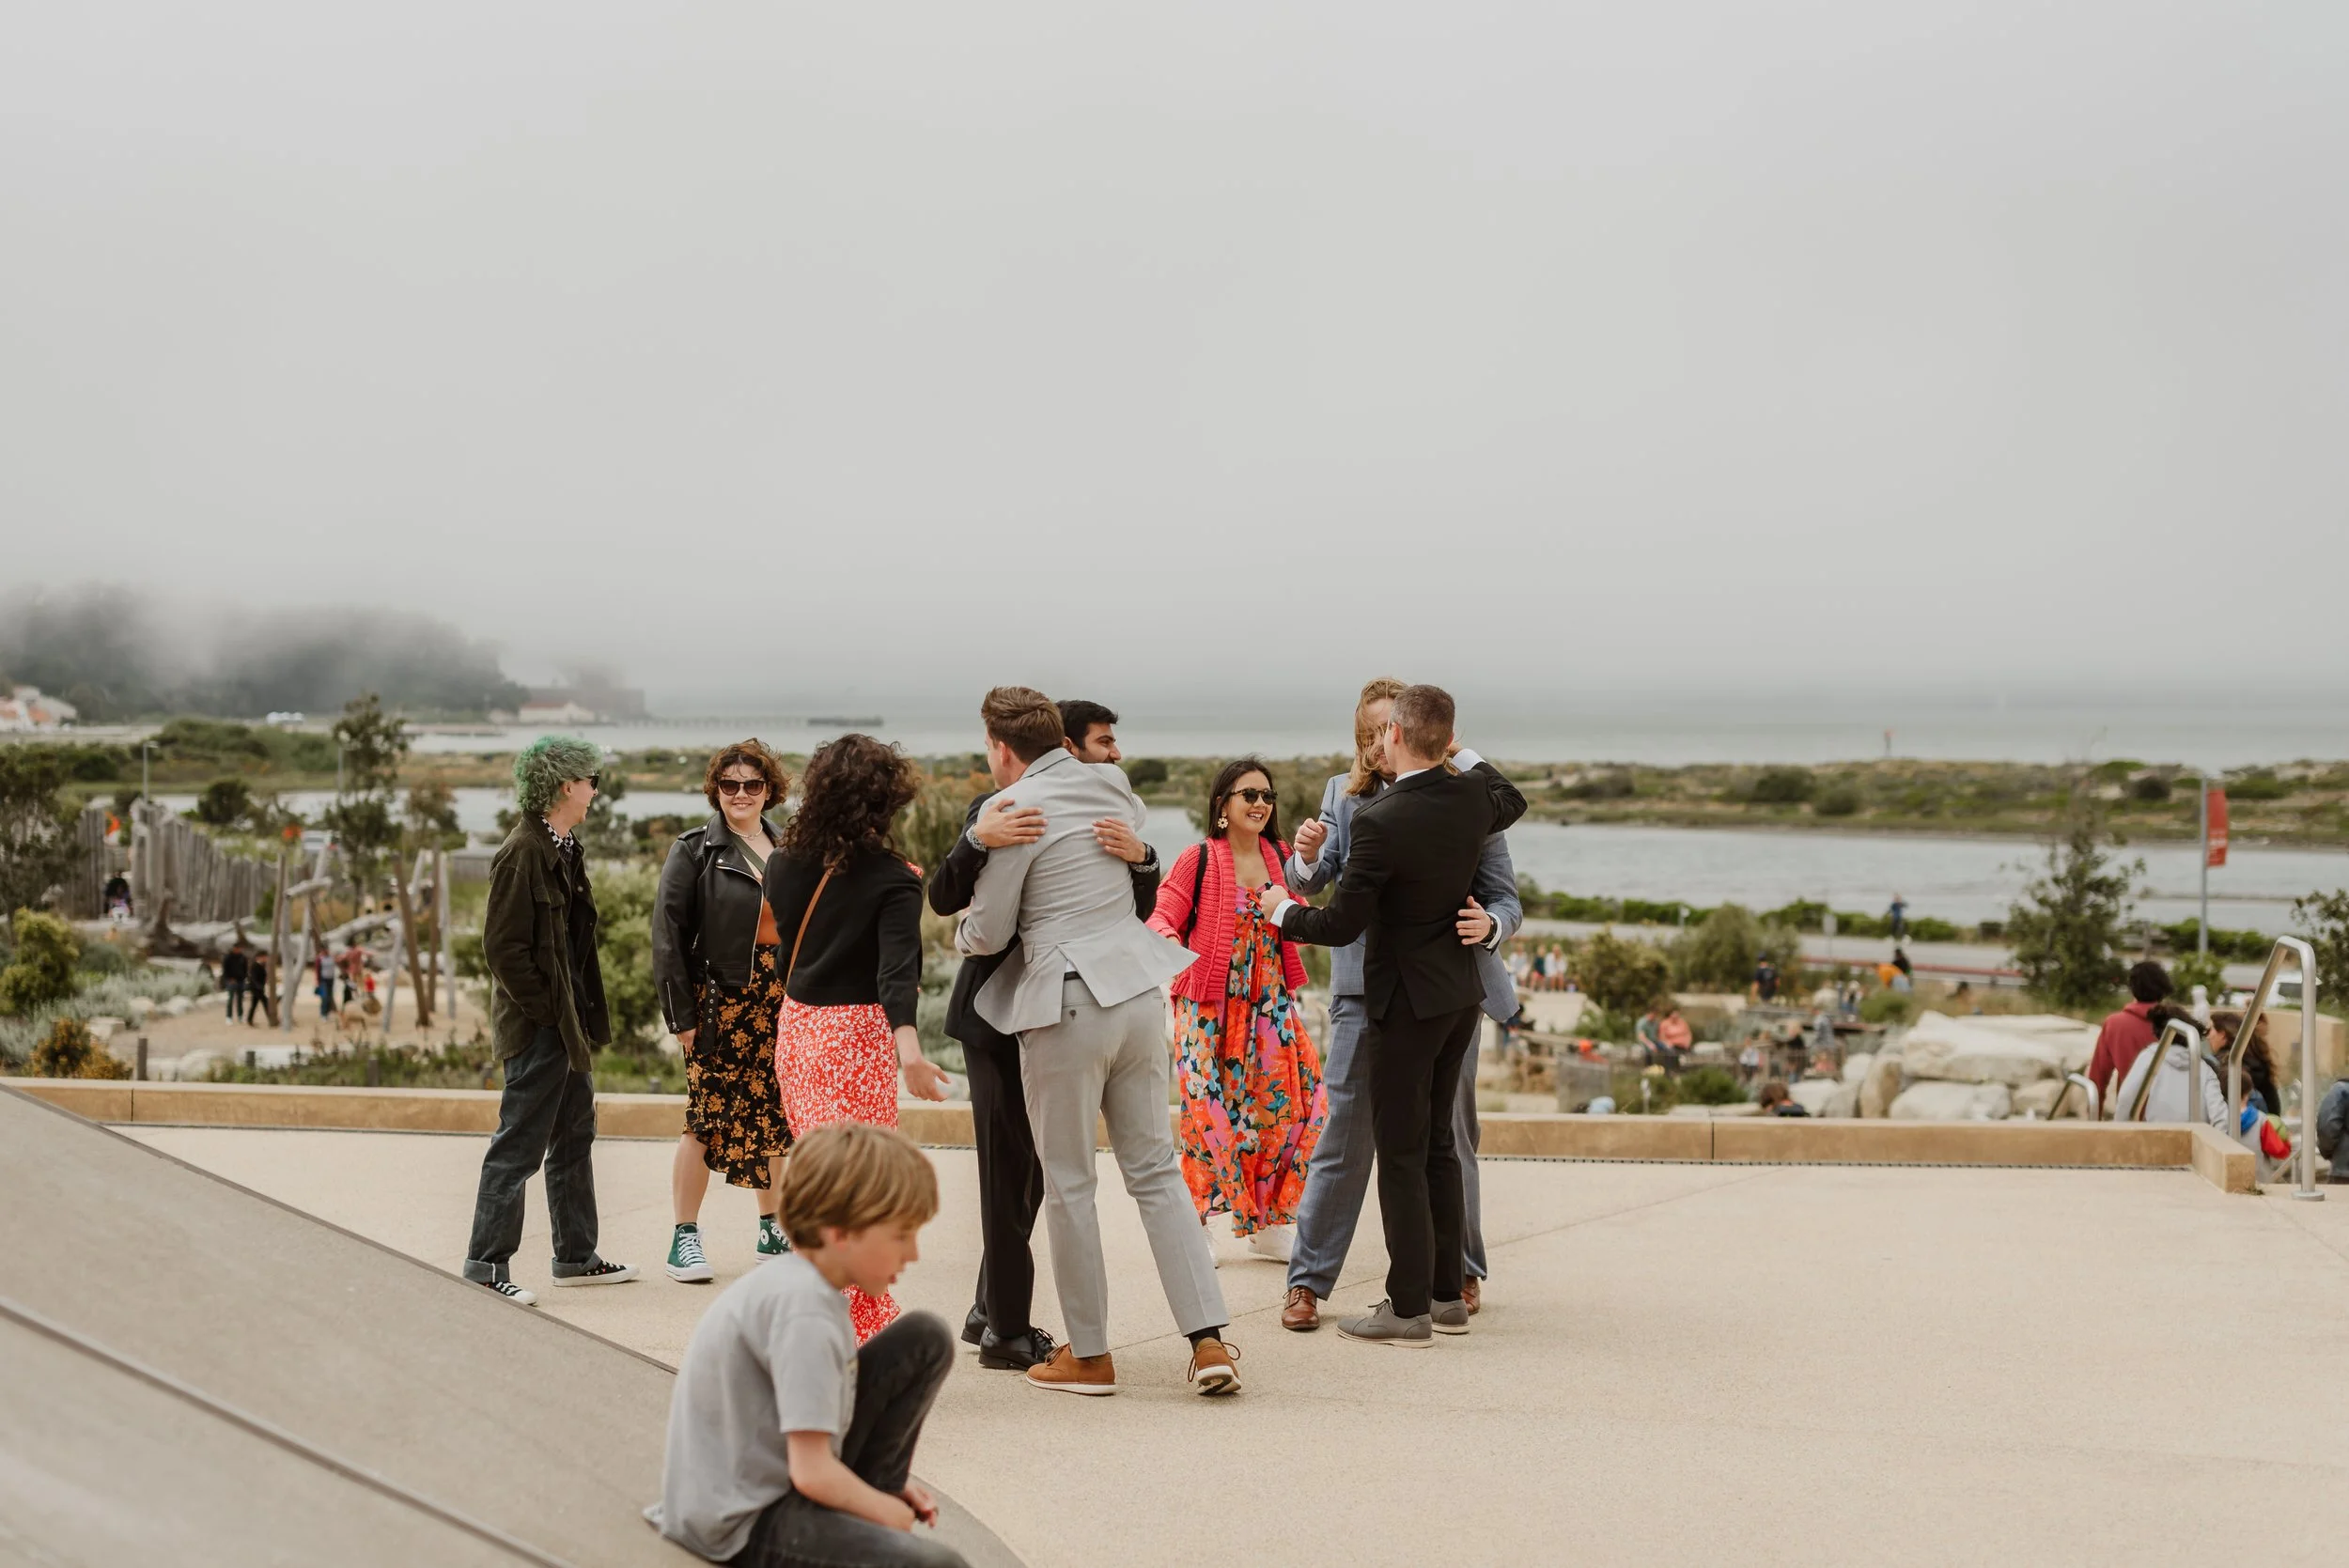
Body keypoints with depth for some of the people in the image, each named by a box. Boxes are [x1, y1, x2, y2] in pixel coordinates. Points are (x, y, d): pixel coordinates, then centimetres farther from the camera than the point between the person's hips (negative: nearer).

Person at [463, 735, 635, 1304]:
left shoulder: (565, 848, 13)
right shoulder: (522, 853, -17)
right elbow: (504, 948, -20)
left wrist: (582, 1016, 13)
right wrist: (548, 1012, -17)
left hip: (568, 1021, 10)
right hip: (538, 1026, -10)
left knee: (575, 1136, 17)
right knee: (519, 1146, -4)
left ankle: (577, 1257, 27)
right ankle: (486, 1266, 2)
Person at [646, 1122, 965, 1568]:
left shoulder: (802, 1282, 4)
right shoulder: (804, 1308, -24)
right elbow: (812, 1474, -24)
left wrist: (882, 1489, 9)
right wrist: (890, 1513, -7)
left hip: (780, 1473, 10)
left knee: (926, 1341, 6)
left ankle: (864, 1509, 8)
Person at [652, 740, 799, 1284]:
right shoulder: (695, 850, -3)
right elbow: (668, 933, -7)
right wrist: (681, 1014, -12)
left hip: (780, 996, 5)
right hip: (720, 999, -4)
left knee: (772, 1116, 10)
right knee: (709, 1115, -4)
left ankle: (771, 1233, 20)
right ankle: (684, 1239, 5)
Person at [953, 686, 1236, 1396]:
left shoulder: (1014, 809, -10)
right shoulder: (1111, 784, 10)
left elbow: (990, 932, -6)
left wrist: (961, 932, 16)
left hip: (1066, 1004, -6)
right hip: (1139, 990, 6)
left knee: (1069, 1184, 6)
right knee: (1156, 1169, 11)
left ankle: (1090, 1356, 13)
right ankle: (1209, 1340, 3)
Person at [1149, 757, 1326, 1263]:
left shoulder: (1278, 857, 9)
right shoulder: (1199, 859, -6)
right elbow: (1163, 918, -9)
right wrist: (1168, 943, -32)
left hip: (1269, 1003, 5)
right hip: (1211, 1003, -5)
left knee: (1295, 1100, -1)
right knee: (1210, 1109, -5)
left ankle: (1268, 1226, 12)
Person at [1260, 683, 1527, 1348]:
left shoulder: (1379, 821, -22)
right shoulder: (1472, 797, -1)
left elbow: (1340, 925, -16)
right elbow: (1511, 800, 26)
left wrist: (1281, 909, 2)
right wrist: (1460, 755, 28)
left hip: (1406, 1002, -7)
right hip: (1462, 994, 7)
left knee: (1402, 1153, -1)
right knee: (1438, 1144, 16)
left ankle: (1409, 1307, 2)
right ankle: (1447, 1292, 22)